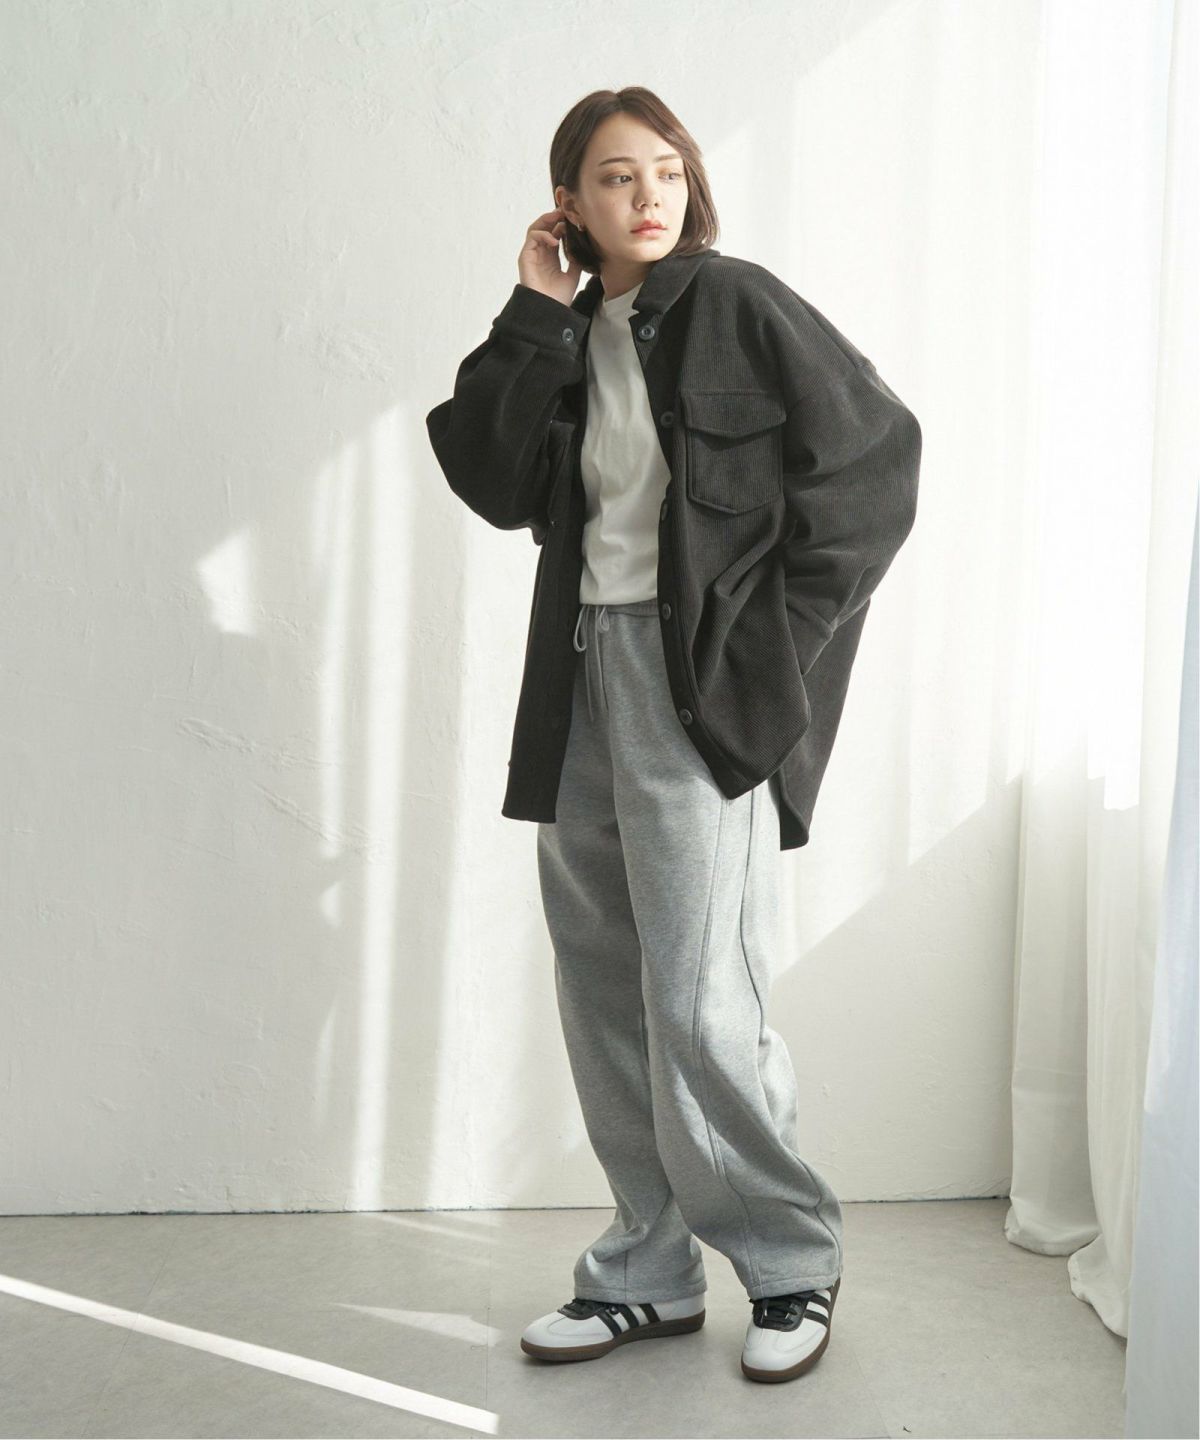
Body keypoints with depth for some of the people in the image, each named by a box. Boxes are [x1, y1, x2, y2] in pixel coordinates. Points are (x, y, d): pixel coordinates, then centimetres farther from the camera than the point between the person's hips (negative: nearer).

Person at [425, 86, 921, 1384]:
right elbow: (495, 484, 0)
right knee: (606, 1002, 10)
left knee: (697, 1005, -9)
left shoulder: (737, 305, -3)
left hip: (703, 686, -6)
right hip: (583, 679, 7)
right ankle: (651, 1274, 24)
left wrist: (782, 635, -10)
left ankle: (793, 1264, 13)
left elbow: (877, 452, -7)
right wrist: (532, 320, -2)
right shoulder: (565, 341, 13)